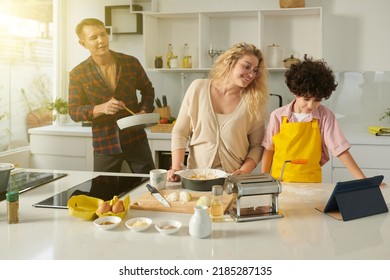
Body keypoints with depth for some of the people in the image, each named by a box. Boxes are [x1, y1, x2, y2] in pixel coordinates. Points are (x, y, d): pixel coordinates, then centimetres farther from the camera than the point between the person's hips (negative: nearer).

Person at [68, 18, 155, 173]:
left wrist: (145, 111, -4)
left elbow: (147, 90, 15)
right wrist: (101, 108, -23)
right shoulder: (77, 74, -3)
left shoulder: (131, 63, 0)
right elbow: (74, 112, -6)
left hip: (136, 140, 1)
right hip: (104, 146, -1)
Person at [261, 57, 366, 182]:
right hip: (279, 181, 1)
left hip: (311, 182, 0)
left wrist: (363, 180, -11)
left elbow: (341, 150, -4)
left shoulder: (325, 116, -3)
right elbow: (269, 149, 7)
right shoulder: (278, 115, -1)